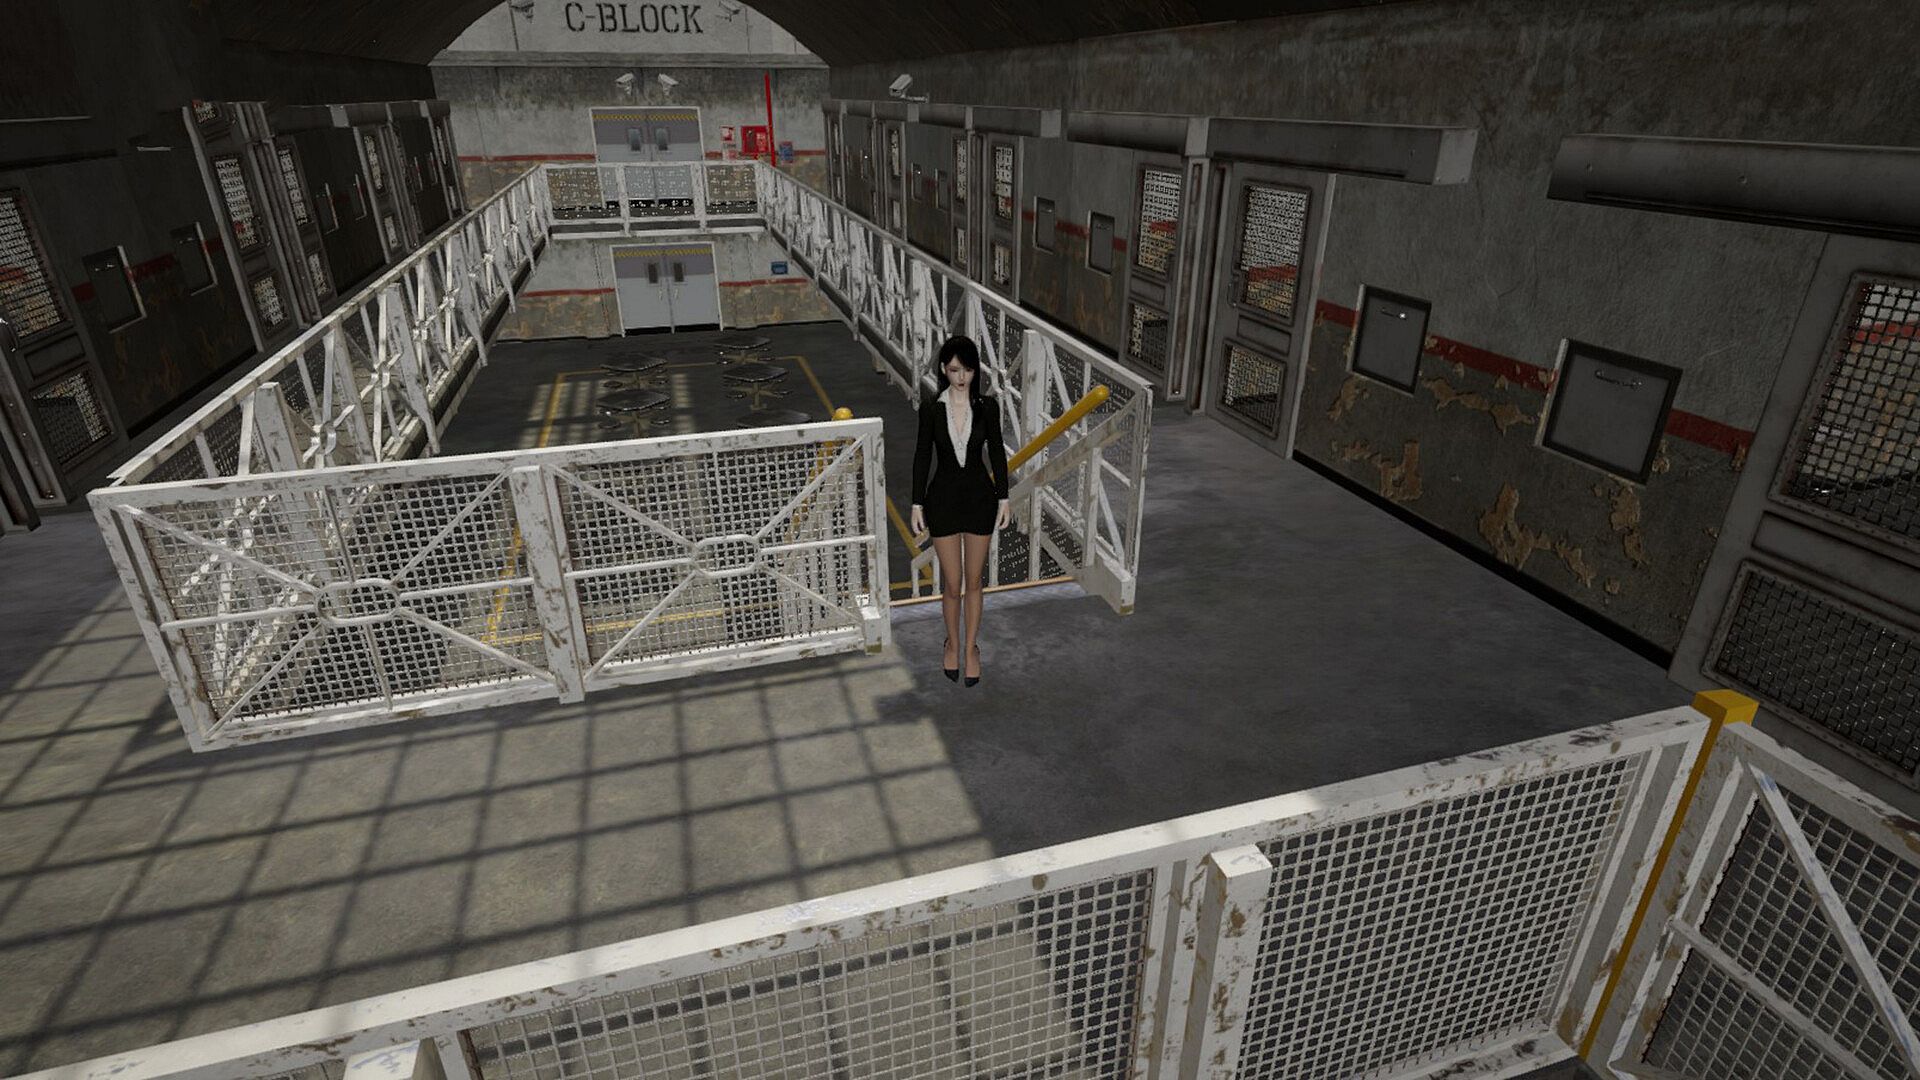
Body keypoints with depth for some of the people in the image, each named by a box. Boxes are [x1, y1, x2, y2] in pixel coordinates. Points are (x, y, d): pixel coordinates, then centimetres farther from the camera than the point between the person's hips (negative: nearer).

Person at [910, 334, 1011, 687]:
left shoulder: (988, 406, -5)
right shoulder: (931, 407, -6)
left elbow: (997, 453, 2)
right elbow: (923, 456, -1)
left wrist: (1004, 498, 1)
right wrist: (917, 504, -1)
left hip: (980, 498, 1)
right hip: (943, 499, -1)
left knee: (974, 582, 10)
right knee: (952, 585, 5)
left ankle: (971, 648, 27)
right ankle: (952, 643, 30)